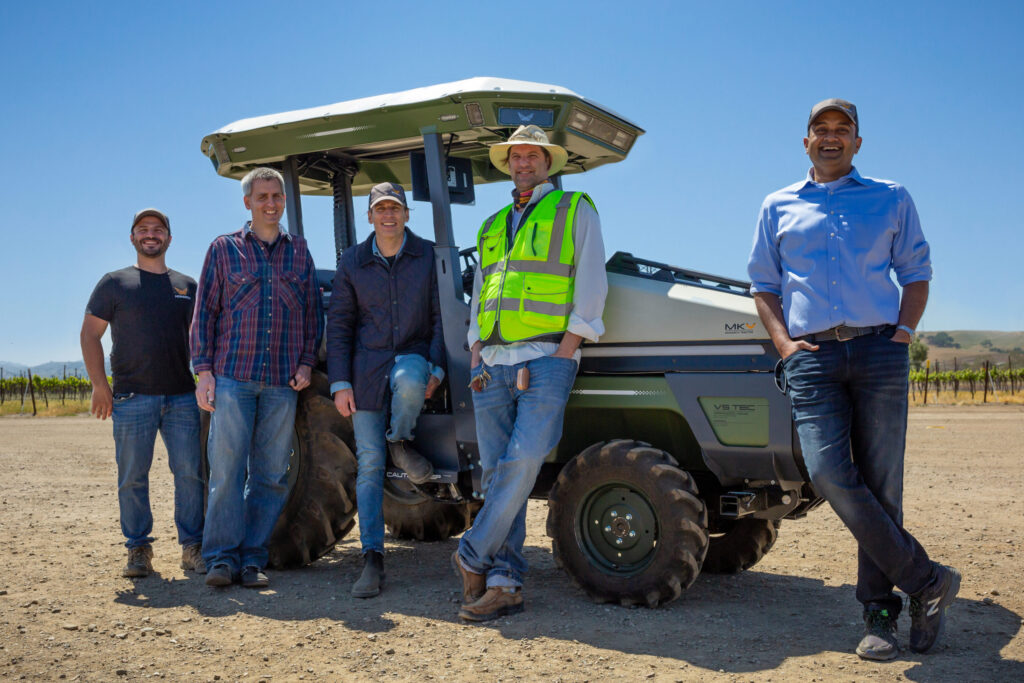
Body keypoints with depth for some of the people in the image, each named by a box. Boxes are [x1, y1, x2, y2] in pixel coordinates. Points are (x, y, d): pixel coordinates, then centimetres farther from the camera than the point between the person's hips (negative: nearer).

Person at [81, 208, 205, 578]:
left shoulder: (187, 285, 16)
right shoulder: (114, 283, 9)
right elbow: (90, 334, 6)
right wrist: (100, 385, -3)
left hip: (182, 396, 2)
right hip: (132, 397, -2)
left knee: (190, 472, -2)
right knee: (132, 476, 1)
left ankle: (192, 546, 7)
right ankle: (138, 549, 12)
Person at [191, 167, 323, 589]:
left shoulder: (299, 252, 14)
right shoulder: (224, 249, 8)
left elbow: (313, 311, 16)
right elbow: (205, 312, 6)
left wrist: (307, 361, 3)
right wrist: (204, 370, -3)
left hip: (283, 381, 2)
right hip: (232, 376, -2)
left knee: (270, 474, 3)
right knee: (227, 467, -5)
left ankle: (252, 559, 11)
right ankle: (222, 557, 3)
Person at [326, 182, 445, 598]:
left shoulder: (428, 256, 3)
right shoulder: (353, 262, 6)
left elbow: (442, 316, 4)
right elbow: (339, 324, 7)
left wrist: (435, 367, -8)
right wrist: (340, 383, -2)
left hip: (413, 355, -1)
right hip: (367, 367, 1)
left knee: (408, 380, -39)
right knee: (369, 463, -4)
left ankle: (401, 442, -5)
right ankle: (372, 559, 2)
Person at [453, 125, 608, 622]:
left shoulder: (575, 210, 9)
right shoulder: (491, 226, 25)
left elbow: (591, 288, 0)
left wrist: (562, 355, -9)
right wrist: (476, 357, 11)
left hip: (546, 359, -5)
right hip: (492, 364, 5)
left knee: (522, 462, -16)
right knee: (497, 473, 1)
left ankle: (473, 554, -1)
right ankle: (504, 583, 5)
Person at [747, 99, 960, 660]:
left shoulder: (891, 200, 17)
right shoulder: (778, 207, 18)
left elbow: (916, 273, 15)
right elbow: (763, 284, 17)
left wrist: (903, 333, -2)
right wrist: (784, 342, 1)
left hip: (878, 350, 0)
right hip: (812, 357, 1)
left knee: (880, 485, -3)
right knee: (828, 474, -16)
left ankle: (879, 612, 9)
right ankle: (927, 581, -2)